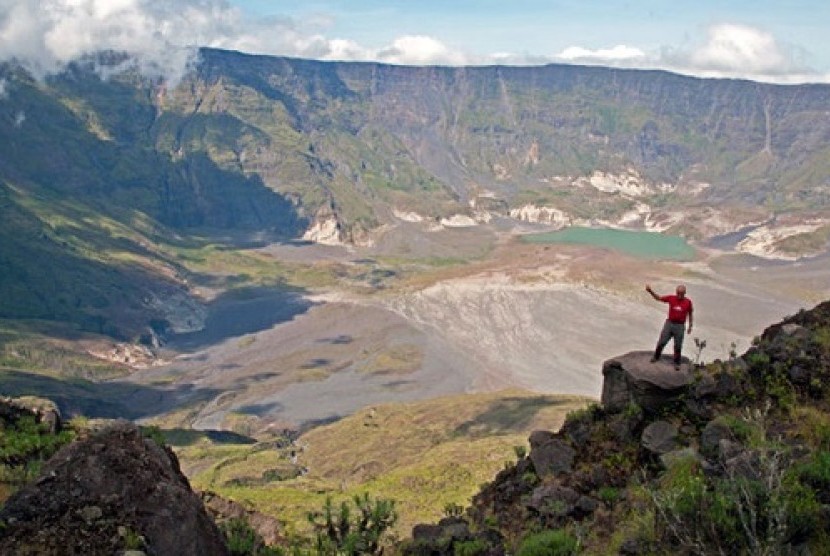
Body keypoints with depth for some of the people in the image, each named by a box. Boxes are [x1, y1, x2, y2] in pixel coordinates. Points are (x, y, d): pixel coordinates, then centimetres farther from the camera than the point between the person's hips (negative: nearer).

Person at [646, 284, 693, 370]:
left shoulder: (688, 302, -6)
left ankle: (677, 363, 21)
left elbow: (690, 314, 5)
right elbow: (658, 298, 0)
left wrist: (690, 326, 6)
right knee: (661, 342, 8)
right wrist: (650, 291, -15)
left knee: (678, 346, 7)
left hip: (680, 326, -1)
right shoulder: (671, 298, -4)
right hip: (669, 323, 1)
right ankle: (656, 357, 30)